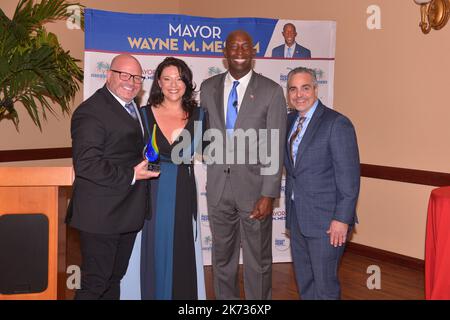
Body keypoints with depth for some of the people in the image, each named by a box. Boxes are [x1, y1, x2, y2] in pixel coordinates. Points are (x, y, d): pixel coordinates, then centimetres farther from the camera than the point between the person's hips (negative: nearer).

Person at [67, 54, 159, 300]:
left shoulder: (133, 108, 14)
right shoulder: (90, 111, -16)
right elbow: (86, 164, -25)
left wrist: (145, 163, 9)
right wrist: (131, 175, -22)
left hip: (128, 213, 9)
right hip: (101, 215, -9)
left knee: (114, 278, 21)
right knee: (95, 283, 1)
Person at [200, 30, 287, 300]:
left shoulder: (271, 91, -5)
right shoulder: (208, 88, 6)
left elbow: (275, 148, -9)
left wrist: (269, 194, -14)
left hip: (253, 186, -3)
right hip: (218, 185, 4)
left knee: (258, 261, 7)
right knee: (222, 257, 16)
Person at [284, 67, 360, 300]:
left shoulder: (337, 123, -14)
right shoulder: (290, 121, 9)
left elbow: (349, 177, -16)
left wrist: (342, 219, -18)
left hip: (325, 219, -7)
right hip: (297, 215, 7)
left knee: (324, 283, 3)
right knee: (303, 278, 19)